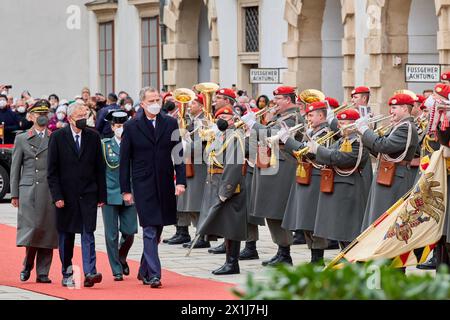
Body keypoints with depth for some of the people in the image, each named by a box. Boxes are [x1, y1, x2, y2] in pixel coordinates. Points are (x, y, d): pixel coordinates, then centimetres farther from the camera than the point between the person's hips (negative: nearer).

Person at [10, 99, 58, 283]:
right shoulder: (21, 139, 11)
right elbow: (15, 168, 9)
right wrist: (14, 194, 2)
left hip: (50, 191, 1)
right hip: (28, 190, -1)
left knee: (48, 230, -1)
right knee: (31, 227, -10)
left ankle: (42, 273, 4)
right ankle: (28, 264, 12)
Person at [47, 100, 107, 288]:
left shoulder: (93, 137, 6)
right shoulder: (57, 137, -1)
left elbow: (100, 168, 9)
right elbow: (52, 170, -2)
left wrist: (102, 195, 4)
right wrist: (57, 196, -9)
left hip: (88, 195, 1)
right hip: (66, 195, -1)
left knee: (88, 233, -9)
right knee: (66, 236, 7)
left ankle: (90, 272, -16)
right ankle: (67, 274, 17)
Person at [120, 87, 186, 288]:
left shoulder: (171, 124, 7)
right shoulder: (131, 127, 0)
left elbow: (179, 154, 8)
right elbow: (124, 160, 2)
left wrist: (181, 181, -2)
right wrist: (125, 190, -2)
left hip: (165, 185, 3)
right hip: (143, 186, -3)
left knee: (157, 229, 9)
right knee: (150, 230, -9)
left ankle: (144, 271, 24)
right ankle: (153, 274, -10)